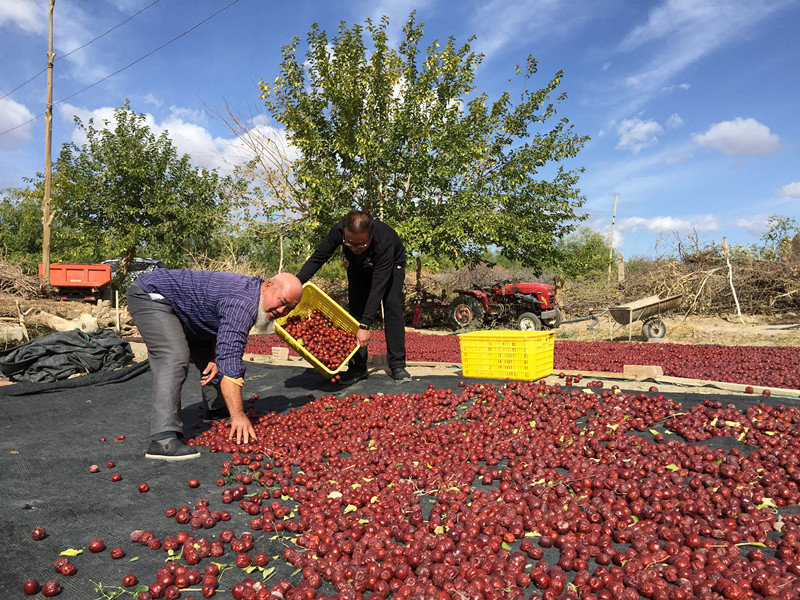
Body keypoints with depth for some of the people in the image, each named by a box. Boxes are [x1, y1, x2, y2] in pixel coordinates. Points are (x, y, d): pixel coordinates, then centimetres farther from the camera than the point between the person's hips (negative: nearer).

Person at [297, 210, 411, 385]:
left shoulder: (384, 243, -45)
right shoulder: (339, 231, -36)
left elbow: (378, 287, -44)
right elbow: (317, 258, -23)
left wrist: (365, 326, -46)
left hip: (392, 265, -3)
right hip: (359, 268, 4)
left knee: (392, 306, -17)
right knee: (356, 309, -7)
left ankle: (397, 365, -10)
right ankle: (358, 366, -3)